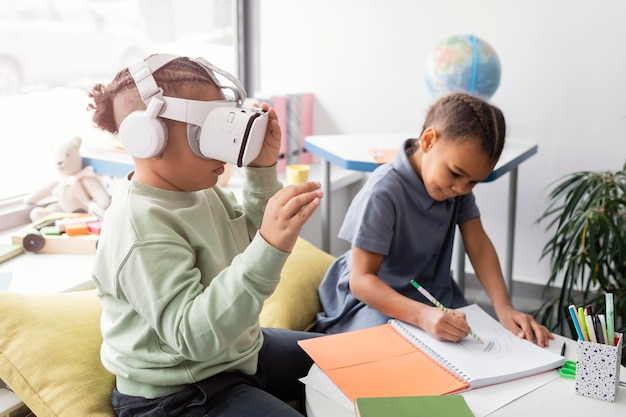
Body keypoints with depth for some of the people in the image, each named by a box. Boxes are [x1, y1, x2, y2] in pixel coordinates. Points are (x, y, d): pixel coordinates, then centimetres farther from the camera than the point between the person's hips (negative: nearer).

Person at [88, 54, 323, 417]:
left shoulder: (198, 186, -4)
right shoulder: (141, 230, -30)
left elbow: (247, 238, 11)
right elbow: (195, 336, -35)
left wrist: (263, 171, -6)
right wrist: (269, 248, -47)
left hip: (238, 351, 9)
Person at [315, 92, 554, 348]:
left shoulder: (457, 180, -3)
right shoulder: (383, 193, -28)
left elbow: (478, 245, -3)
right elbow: (361, 280, -28)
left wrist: (504, 308, -18)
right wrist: (422, 315, -43)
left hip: (435, 297, 6)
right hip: (374, 300, -6)